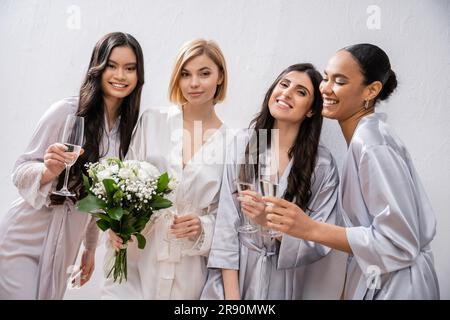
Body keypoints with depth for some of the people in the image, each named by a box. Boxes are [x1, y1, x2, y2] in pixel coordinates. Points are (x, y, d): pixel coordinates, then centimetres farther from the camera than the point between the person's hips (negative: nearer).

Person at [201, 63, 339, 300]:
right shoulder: (242, 144, -7)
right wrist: (231, 294, -12)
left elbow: (319, 243, -8)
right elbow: (226, 224, -9)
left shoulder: (322, 164, -9)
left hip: (281, 284, 0)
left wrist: (271, 221, -23)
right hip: (231, 275, 0)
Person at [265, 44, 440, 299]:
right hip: (378, 281, 8)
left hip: (394, 286, -8)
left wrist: (311, 229, -26)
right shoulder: (368, 135, 4)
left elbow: (399, 243, -24)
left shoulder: (371, 145, -22)